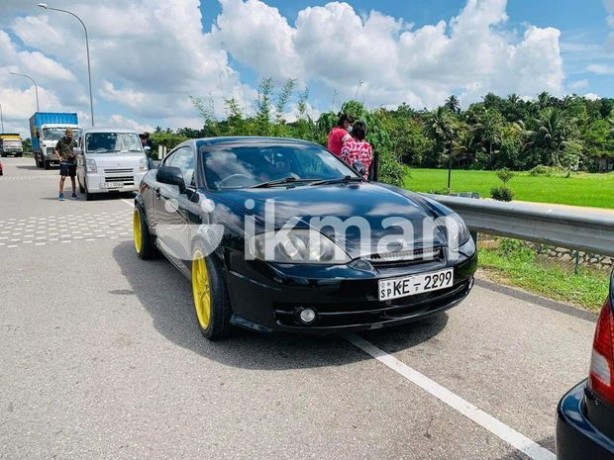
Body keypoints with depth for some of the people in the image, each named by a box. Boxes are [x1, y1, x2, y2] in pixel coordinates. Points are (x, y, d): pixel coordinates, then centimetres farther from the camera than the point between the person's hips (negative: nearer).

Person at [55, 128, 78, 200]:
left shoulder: (73, 141, 9)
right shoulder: (61, 140, 3)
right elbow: (56, 149, 9)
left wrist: (75, 155, -3)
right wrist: (59, 157, -5)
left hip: (73, 162, 3)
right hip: (64, 162, -2)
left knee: (73, 178, 9)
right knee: (63, 178, -7)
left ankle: (74, 193, 16)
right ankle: (61, 194, -3)